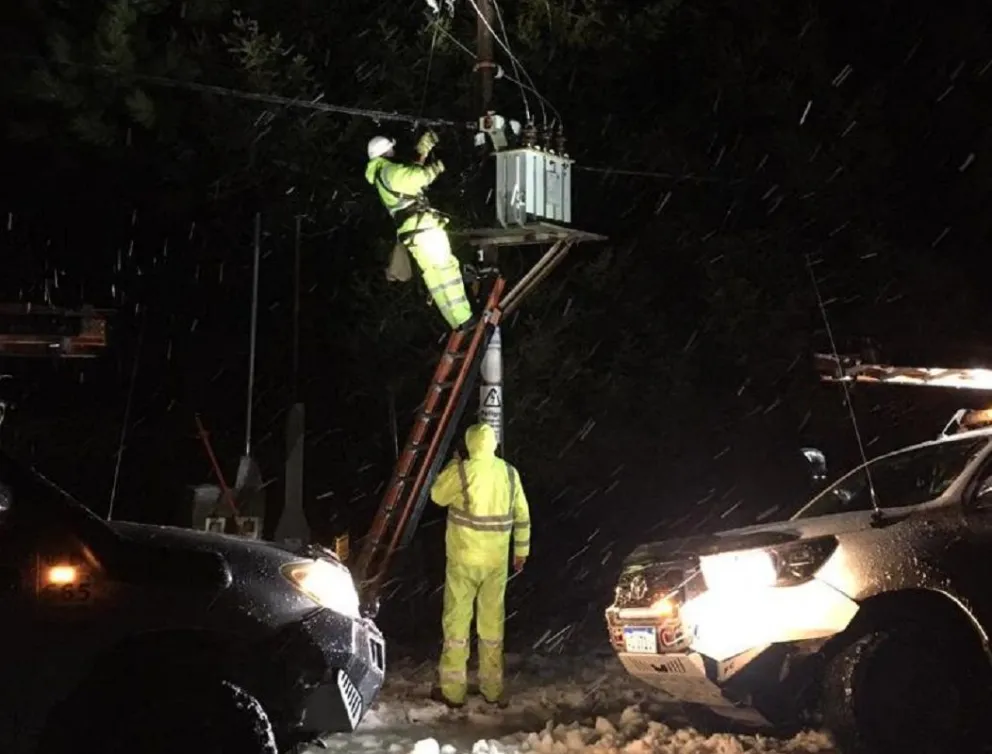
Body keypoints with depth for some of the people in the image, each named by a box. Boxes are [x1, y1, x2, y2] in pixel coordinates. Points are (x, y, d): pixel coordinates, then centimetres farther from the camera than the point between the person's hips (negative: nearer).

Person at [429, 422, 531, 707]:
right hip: (497, 559, 4)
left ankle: (453, 691, 7)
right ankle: (492, 689, 19)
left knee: (457, 620, 4)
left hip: (464, 558, -4)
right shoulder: (510, 473, 1)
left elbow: (437, 496, 4)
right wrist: (521, 550, 17)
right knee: (492, 621, 12)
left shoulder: (461, 471, -13)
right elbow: (522, 516, 7)